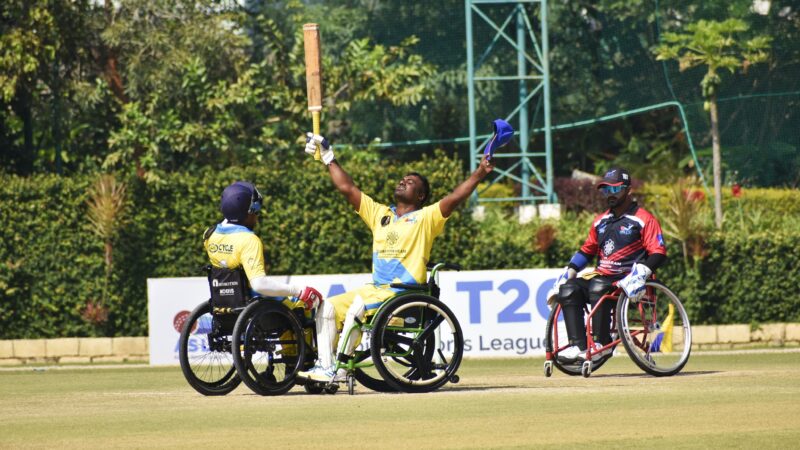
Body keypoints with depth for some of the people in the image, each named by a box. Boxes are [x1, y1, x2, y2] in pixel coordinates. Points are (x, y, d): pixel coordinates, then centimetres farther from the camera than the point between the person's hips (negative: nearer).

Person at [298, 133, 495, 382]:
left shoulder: (425, 218, 1)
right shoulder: (380, 214, 18)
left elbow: (455, 197, -13)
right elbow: (347, 188, 20)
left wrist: (480, 173, -23)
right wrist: (329, 158, 19)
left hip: (406, 293, -7)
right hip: (376, 290, 7)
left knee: (359, 304, -30)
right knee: (328, 307, -5)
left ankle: (341, 367, -25)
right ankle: (324, 367, -10)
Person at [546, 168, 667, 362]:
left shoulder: (643, 219, -2)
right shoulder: (601, 221, 19)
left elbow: (659, 253, -10)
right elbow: (587, 251, 27)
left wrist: (642, 272, -26)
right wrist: (569, 271, 12)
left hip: (627, 280, -7)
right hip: (601, 276, 7)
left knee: (598, 287, -35)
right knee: (569, 289, -19)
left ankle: (601, 343, -28)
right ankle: (577, 345, -26)